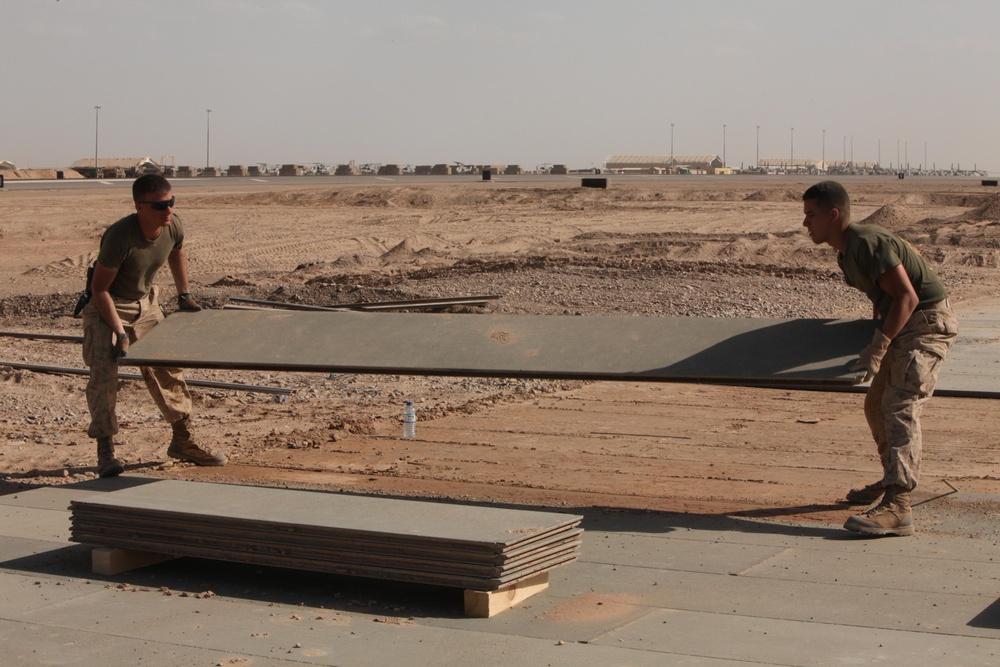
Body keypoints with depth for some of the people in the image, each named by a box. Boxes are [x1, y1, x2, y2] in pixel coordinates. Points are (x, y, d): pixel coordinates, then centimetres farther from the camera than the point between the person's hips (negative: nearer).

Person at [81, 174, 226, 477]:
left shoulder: (174, 226, -14)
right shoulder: (119, 236, -33)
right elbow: (99, 288, -25)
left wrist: (184, 294, 17)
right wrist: (120, 334, -29)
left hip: (145, 304, 6)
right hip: (107, 306, -6)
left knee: (169, 367, 11)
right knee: (104, 370, -20)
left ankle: (183, 441, 26)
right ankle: (105, 452, -16)